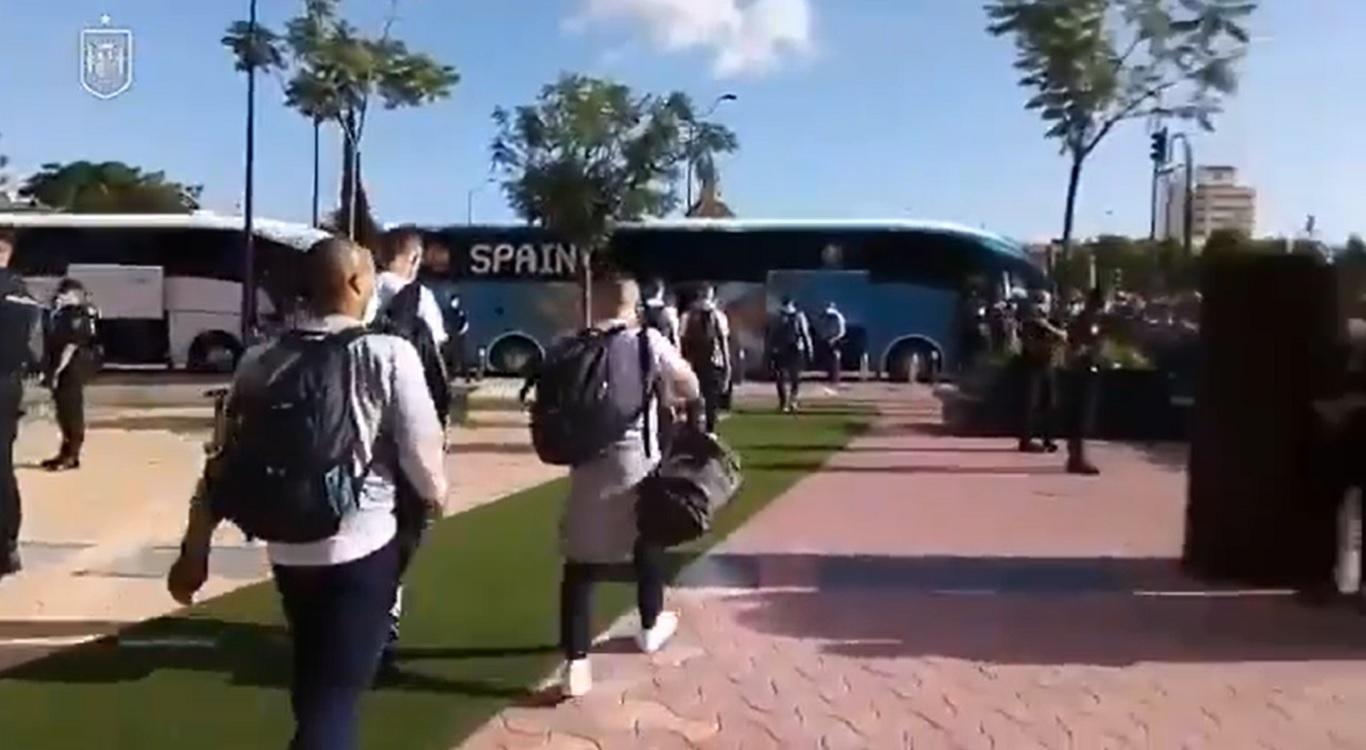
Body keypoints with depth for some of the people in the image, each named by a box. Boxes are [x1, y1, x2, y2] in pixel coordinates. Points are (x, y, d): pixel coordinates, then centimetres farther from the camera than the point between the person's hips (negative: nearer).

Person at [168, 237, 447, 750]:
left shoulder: (261, 361, 2)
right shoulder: (389, 355, -12)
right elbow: (421, 451, -12)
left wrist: (194, 549, 11)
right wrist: (436, 493, 11)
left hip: (288, 549, 5)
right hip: (363, 545, -5)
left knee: (314, 682, 26)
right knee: (335, 694, 1)